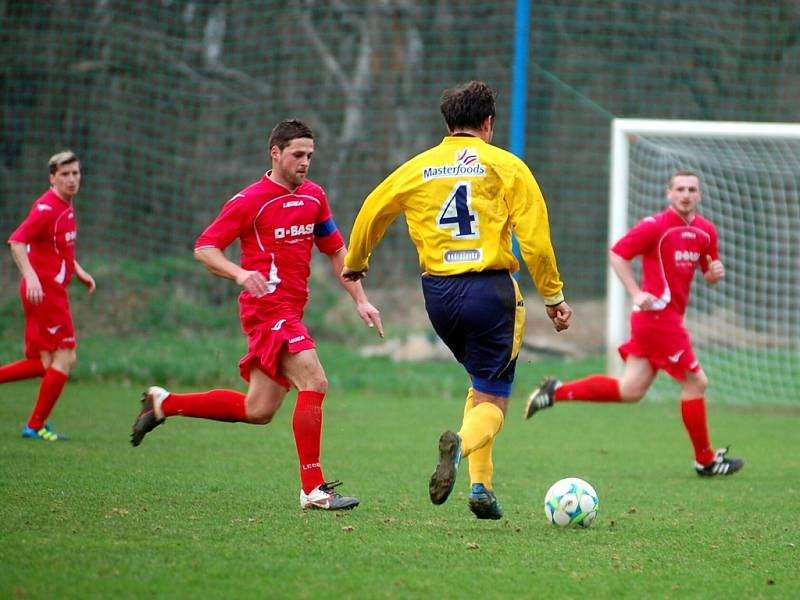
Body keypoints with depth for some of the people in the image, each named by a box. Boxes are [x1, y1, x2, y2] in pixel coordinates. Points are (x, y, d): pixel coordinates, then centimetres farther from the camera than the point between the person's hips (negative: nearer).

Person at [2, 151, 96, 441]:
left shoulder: (66, 206, 15)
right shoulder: (47, 207, -14)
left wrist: (78, 271, 20)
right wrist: (30, 276, -35)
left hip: (52, 290, 9)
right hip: (44, 290, -9)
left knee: (47, 364, 9)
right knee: (64, 358, -5)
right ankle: (36, 426, 3)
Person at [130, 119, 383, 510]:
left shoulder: (314, 196, 12)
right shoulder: (251, 200, -8)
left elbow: (336, 251, 22)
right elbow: (204, 248, -9)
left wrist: (360, 300, 13)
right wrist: (240, 273, -27)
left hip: (290, 311, 8)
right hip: (268, 306, -8)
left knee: (258, 411, 11)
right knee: (314, 383, -21)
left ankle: (164, 404, 27)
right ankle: (313, 488, -18)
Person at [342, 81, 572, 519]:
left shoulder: (418, 167, 9)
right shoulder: (505, 167, 0)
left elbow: (372, 212, 15)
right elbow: (534, 238, -5)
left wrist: (354, 262, 33)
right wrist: (553, 297, 3)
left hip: (438, 292, 4)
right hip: (490, 289, -4)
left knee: (481, 382, 24)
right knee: (492, 399, 1)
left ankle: (481, 483, 12)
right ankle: (461, 443, -34)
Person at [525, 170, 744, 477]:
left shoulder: (705, 230, 12)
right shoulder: (656, 225, -10)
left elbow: (709, 276, 22)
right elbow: (617, 253, -9)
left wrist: (715, 272, -3)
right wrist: (637, 293, -19)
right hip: (659, 313, -8)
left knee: (630, 390, 6)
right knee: (695, 382, -2)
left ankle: (556, 392, 10)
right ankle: (705, 460, 9)